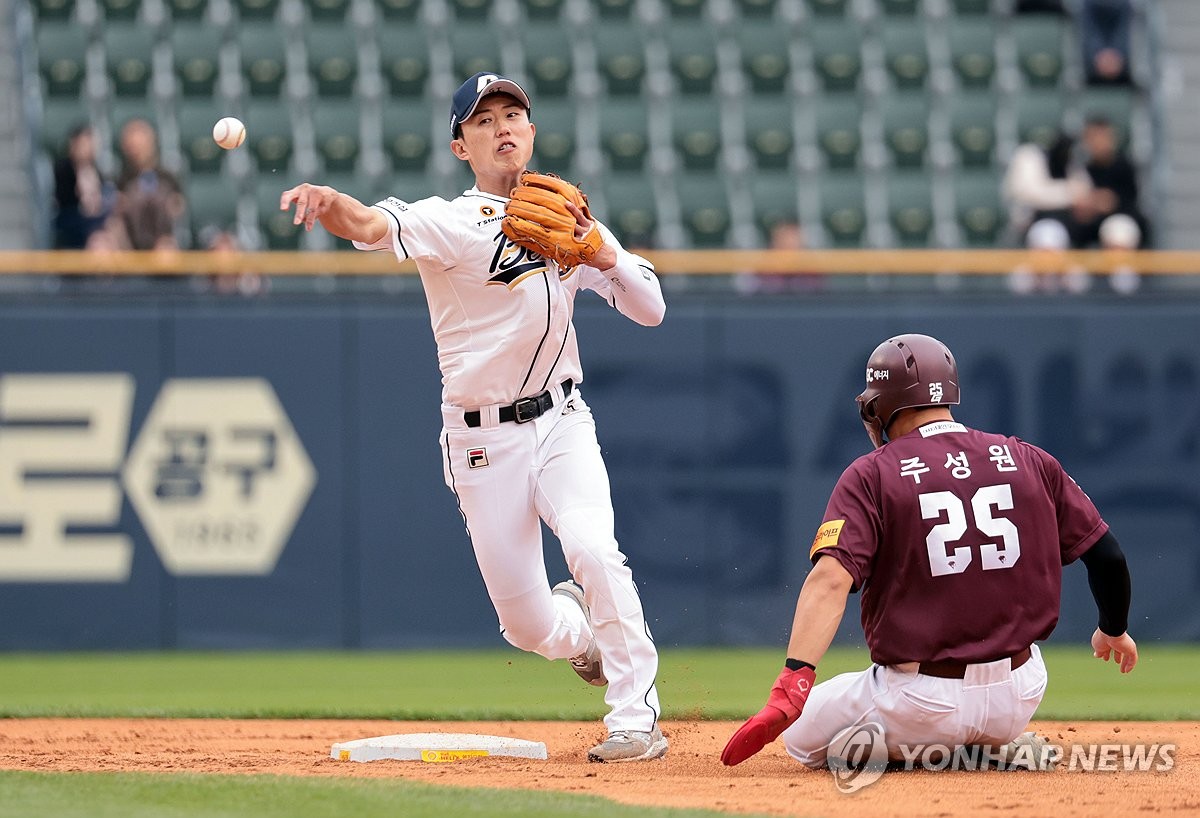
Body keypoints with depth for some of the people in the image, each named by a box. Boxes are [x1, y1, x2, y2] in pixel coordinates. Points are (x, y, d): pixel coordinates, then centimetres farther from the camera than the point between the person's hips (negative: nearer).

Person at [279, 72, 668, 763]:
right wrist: (327, 201, -53)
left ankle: (637, 718, -16)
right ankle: (585, 633, 38)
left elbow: (651, 310, 3)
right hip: (484, 440, -2)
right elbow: (372, 226, -30)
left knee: (594, 550, -26)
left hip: (562, 421, 2)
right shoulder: (451, 222, -8)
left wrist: (601, 250, -16)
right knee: (527, 625, 1)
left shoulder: (568, 218, 6)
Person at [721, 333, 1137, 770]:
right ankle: (1001, 749, 10)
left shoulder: (870, 476, -6)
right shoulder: (1029, 462, 3)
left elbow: (830, 578, -21)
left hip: (921, 704, -4)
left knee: (800, 736, 21)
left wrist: (792, 684, -30)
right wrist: (1113, 631, 27)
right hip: (1018, 701, 4)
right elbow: (1107, 556, 6)